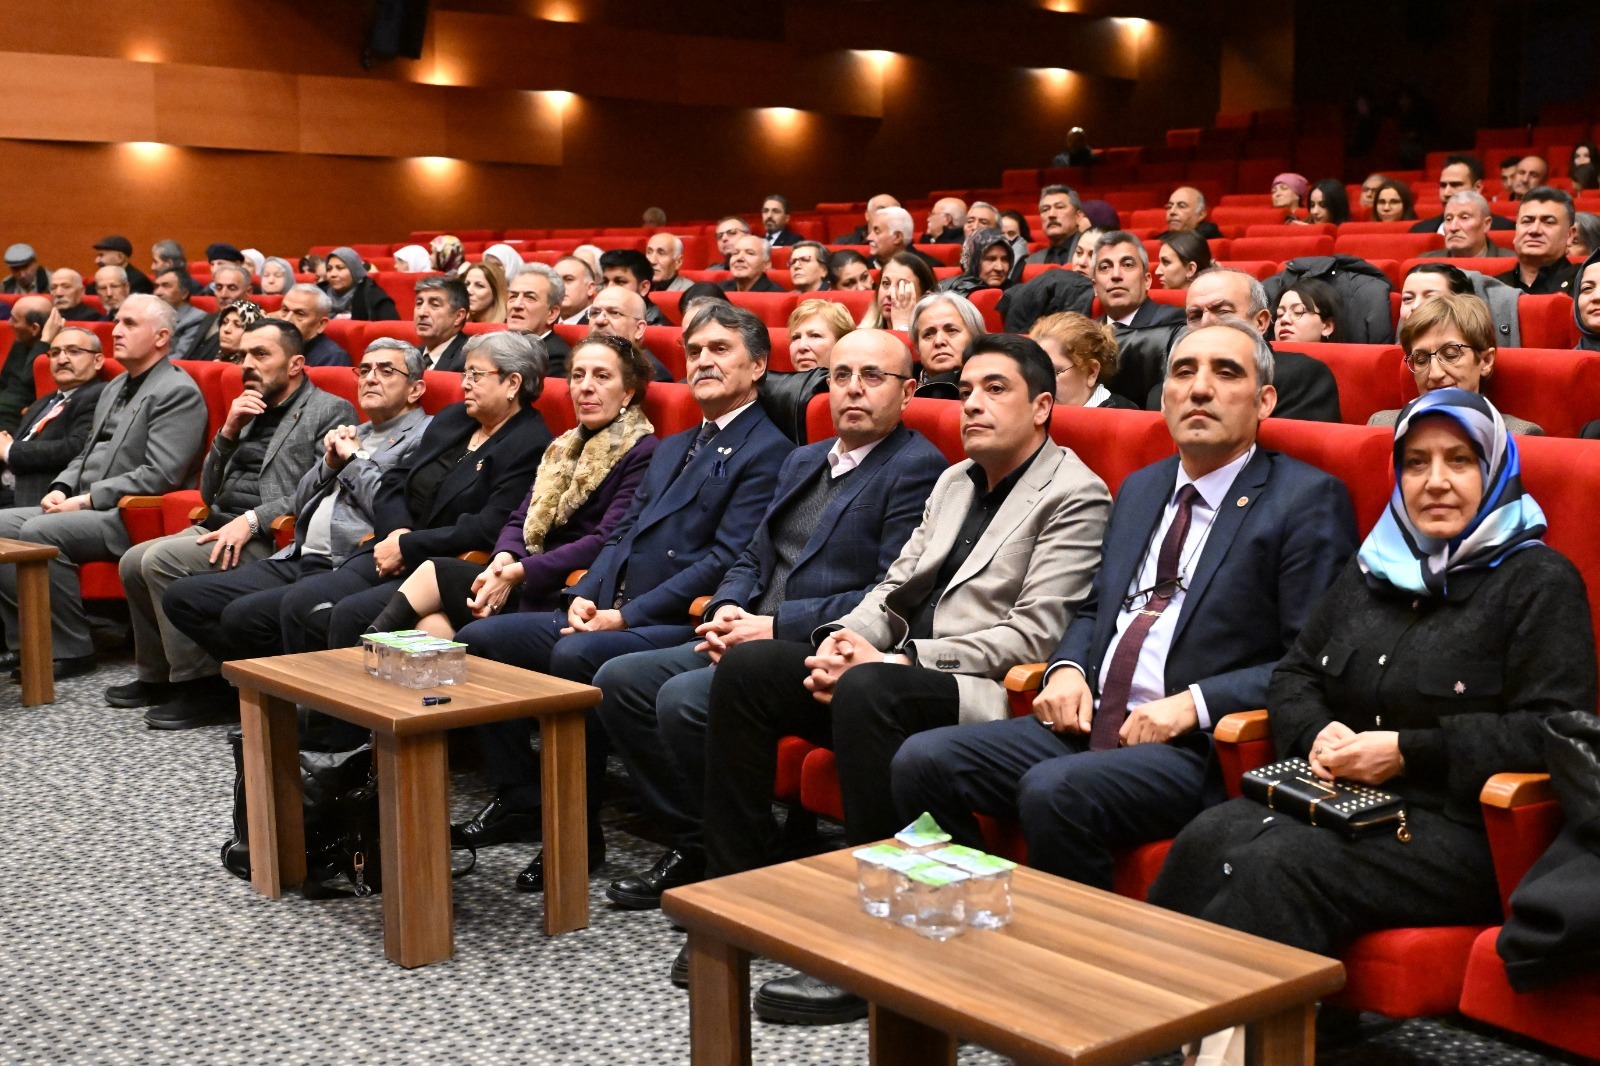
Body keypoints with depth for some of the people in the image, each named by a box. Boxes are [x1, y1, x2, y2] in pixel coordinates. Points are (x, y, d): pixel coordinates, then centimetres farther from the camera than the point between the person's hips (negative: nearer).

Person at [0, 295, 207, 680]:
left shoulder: (179, 392, -11)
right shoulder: (116, 387, 21)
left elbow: (159, 475, -20)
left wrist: (87, 499, -18)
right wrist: (62, 488, 5)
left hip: (131, 518, -10)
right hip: (84, 508, 10)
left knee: (40, 531, -28)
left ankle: (71, 649, -16)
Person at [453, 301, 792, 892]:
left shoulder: (766, 453, -5)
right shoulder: (672, 448, 25)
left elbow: (725, 560, -15)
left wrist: (626, 615, -17)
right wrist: (584, 595, 1)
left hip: (677, 626, -9)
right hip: (607, 613, 9)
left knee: (575, 656, -34)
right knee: (477, 639, -3)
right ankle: (522, 799, 3)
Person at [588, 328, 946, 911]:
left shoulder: (917, 468, -8)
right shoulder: (803, 461, 21)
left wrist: (775, 624, -16)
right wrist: (727, 610, 0)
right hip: (757, 640, 9)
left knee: (684, 698, -27)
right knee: (618, 681, -2)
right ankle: (690, 842, 4)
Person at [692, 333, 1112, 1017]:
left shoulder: (1075, 497, -4)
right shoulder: (954, 482, 23)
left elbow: (1033, 635, -14)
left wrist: (894, 658, -18)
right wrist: (845, 638, -4)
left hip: (982, 691, -8)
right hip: (899, 671, 8)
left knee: (867, 690, -37)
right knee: (744, 667, -9)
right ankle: (739, 886, -2)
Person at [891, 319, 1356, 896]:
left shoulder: (1308, 498, -2)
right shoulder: (1139, 489, 21)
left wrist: (1193, 704, -18)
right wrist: (1066, 669, 5)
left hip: (1199, 747, -6)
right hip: (1088, 720, 7)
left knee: (1053, 790, -33)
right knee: (922, 761, -12)